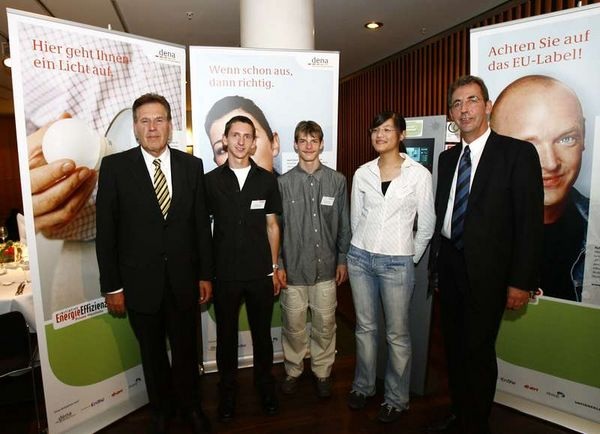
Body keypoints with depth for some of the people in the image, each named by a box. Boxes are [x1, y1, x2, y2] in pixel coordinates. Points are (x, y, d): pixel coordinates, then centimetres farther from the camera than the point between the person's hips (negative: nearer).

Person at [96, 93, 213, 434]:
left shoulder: (192, 165, 0)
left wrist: (206, 274, 2)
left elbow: (202, 224, 1)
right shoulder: (115, 166, -5)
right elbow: (106, 231, -4)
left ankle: (190, 405, 41)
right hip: (140, 282, 0)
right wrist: (112, 286, -5)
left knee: (186, 349, 15)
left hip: (184, 281, 1)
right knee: (153, 354, 18)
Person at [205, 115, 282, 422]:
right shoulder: (211, 180, -1)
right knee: (226, 335, 14)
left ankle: (265, 384, 37)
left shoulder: (267, 180, 1)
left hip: (260, 273, 1)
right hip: (224, 274, 0)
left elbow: (272, 226, 5)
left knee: (262, 333, 14)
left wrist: (274, 268, 4)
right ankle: (227, 389, 35)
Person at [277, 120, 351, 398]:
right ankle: (293, 371, 34)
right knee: (293, 325, 11)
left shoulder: (337, 181, 1)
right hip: (294, 267, 0)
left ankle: (323, 372, 33)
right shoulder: (284, 182, -2)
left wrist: (342, 260, 5)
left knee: (325, 324, 12)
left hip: (326, 267, 1)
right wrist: (277, 265, -1)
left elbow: (344, 224, 5)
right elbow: (275, 226, 1)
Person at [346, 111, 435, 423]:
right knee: (365, 327, 15)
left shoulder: (419, 174, -5)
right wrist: (362, 248, 12)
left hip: (396, 263, -3)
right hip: (360, 257, 3)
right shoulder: (362, 173, 4)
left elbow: (427, 225, 0)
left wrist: (411, 258, 5)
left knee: (397, 334, 7)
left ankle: (396, 398, 26)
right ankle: (363, 386, 33)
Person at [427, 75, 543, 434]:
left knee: (478, 350, 2)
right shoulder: (447, 158, 10)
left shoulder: (518, 153, -7)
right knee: (454, 346, 17)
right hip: (450, 263, 6)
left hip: (486, 270, -5)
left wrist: (521, 281, -13)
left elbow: (530, 221, -10)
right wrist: (436, 263, 10)